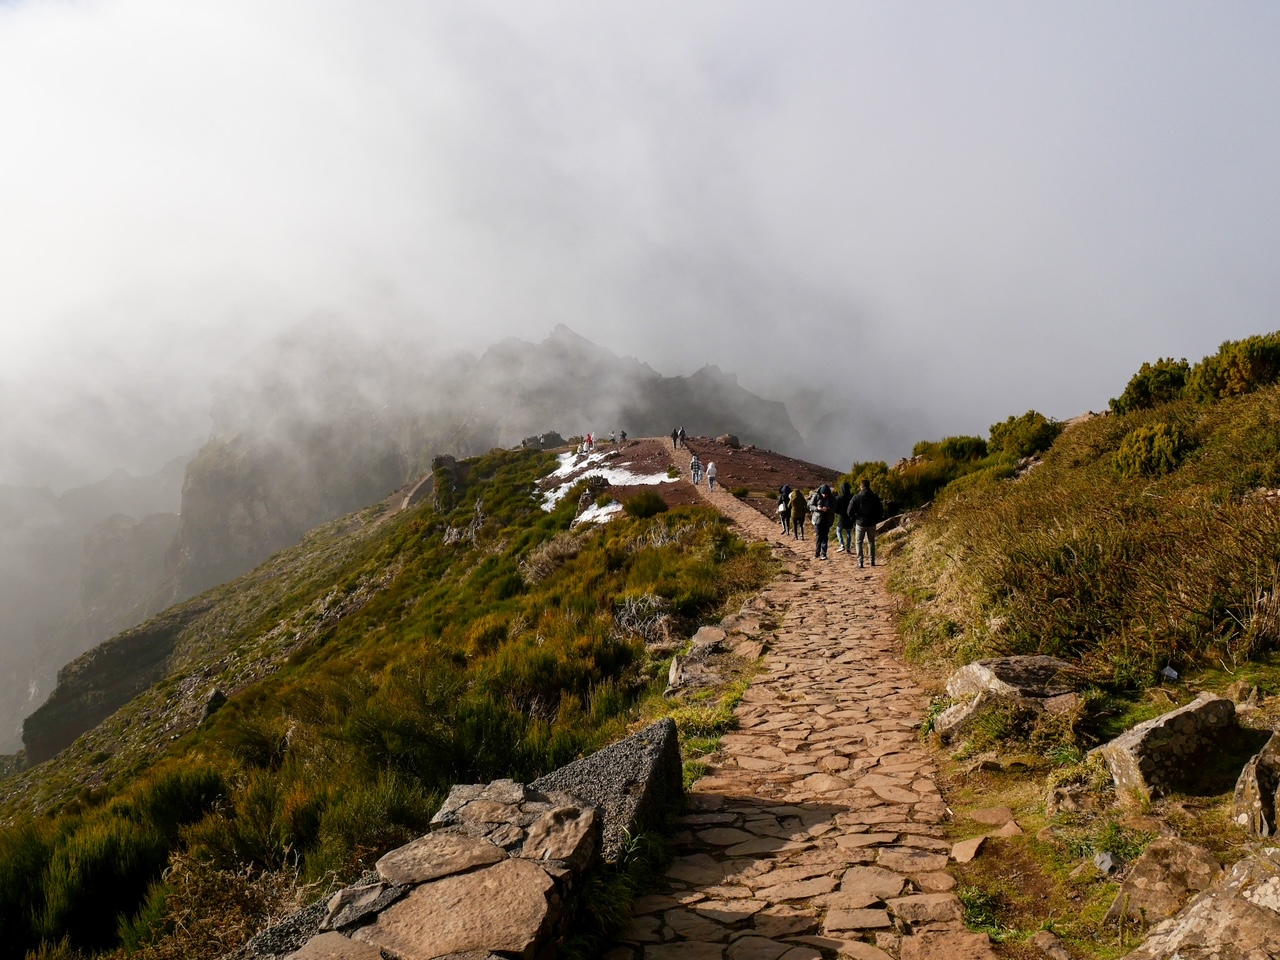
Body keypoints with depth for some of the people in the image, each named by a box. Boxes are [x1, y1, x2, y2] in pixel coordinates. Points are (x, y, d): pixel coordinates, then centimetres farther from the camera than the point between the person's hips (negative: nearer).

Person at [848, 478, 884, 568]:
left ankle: (860, 561, 0)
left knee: (859, 542, 10)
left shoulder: (856, 498, -10)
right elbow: (880, 511, 1)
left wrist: (855, 519, 8)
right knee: (872, 542, 17)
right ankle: (872, 561, 16)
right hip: (871, 524, 2)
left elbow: (850, 512, -9)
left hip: (860, 523, -2)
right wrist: (875, 520, 14)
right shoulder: (875, 498, -4)